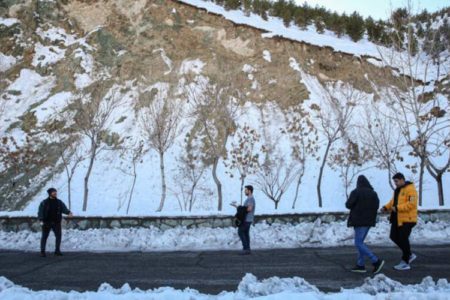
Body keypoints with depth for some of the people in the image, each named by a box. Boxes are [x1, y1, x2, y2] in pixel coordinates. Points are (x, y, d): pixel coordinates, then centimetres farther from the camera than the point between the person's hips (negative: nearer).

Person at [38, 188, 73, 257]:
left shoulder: (59, 202, 6)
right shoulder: (44, 203, -3)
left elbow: (64, 208, -4)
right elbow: (40, 212, -6)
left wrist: (68, 212, -25)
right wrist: (41, 220, -19)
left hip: (56, 222, 3)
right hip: (46, 223, -3)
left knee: (58, 236, 0)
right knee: (44, 236, 4)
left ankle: (57, 250, 10)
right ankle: (42, 251, 13)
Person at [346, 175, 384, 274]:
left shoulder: (356, 192, -12)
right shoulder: (373, 193, 7)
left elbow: (348, 205, -12)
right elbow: (377, 206, 7)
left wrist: (355, 206, 9)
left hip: (359, 221, -7)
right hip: (369, 221, 8)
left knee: (358, 244, -4)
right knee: (360, 242, 14)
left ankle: (376, 261, -11)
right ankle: (360, 265, 14)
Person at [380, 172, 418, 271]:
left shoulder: (410, 189, -14)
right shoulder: (397, 190, 15)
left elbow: (412, 204, -23)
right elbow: (393, 201, 21)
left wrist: (397, 208, -26)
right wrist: (386, 207, 3)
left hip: (407, 219, -9)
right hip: (397, 219, 9)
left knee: (403, 239, -4)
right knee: (394, 237, 11)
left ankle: (405, 263, 9)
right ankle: (409, 255, 27)